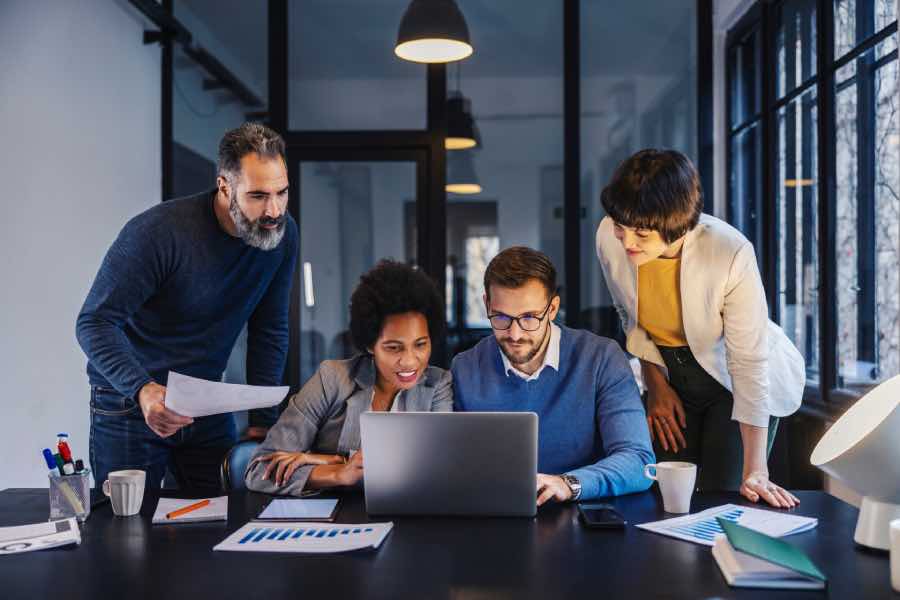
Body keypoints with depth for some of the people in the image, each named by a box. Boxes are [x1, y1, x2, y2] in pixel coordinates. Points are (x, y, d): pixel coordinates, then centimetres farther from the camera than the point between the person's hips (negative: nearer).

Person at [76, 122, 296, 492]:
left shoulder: (282, 233, -9)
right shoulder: (157, 232, -25)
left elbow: (268, 332, -2)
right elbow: (94, 323, -24)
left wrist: (263, 421, -5)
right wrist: (143, 389, -41)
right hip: (130, 402, -4)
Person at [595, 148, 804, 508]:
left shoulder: (731, 254, -33)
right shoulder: (609, 237, -20)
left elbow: (750, 363, -29)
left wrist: (755, 471, -30)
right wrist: (655, 384, -1)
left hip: (738, 382, -4)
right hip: (671, 379, 4)